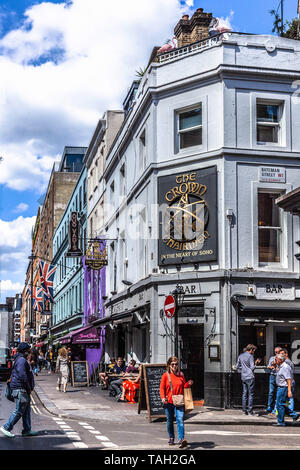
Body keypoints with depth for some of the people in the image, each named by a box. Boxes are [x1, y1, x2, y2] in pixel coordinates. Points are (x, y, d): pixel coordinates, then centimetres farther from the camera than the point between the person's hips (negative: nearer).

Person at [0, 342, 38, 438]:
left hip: (23, 390, 11)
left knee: (27, 410, 12)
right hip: (20, 389, -11)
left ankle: (27, 430, 15)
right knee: (19, 410, -6)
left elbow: (13, 375, 24)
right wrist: (29, 388, -15)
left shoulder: (19, 359, 19)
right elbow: (22, 376, -22)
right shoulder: (21, 360, -15)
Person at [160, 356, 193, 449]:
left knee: (180, 420, -15)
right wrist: (163, 398, -16)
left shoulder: (181, 375, 9)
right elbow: (162, 388, -1)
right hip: (168, 402, 0)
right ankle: (171, 438, 31)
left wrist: (189, 384, -4)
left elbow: (184, 387, 17)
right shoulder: (165, 375, 2)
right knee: (170, 421, 12)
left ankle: (181, 440, -22)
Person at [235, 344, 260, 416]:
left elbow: (237, 367, 15)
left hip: (243, 377, 7)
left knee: (244, 394, 10)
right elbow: (252, 367, -12)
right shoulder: (250, 356, -10)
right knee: (251, 394, -3)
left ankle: (244, 410, 11)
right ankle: (250, 411, -4)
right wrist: (256, 363, 4)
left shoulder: (240, 356, 11)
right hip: (250, 377, -7)